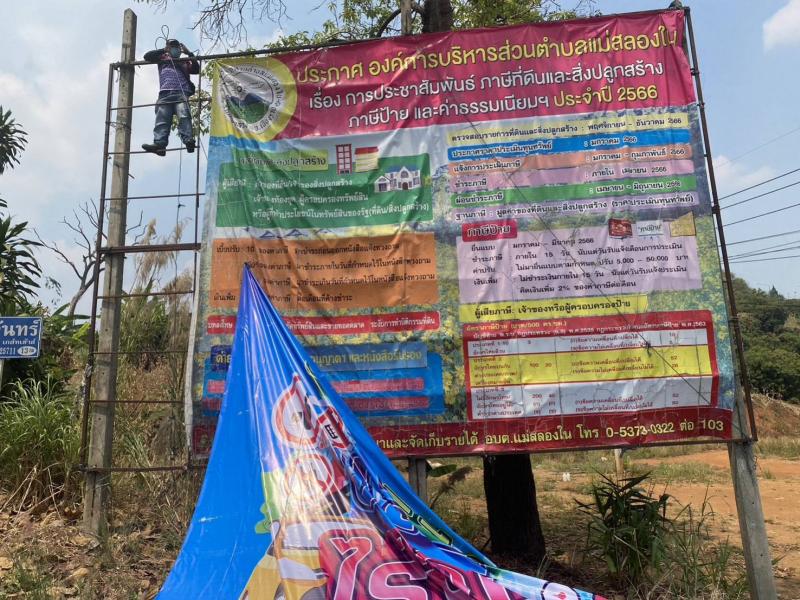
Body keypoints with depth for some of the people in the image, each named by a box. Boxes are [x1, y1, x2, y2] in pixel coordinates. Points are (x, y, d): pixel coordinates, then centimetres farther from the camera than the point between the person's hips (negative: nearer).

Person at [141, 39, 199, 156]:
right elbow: (147, 56, 19)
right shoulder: (162, 59, 29)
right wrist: (163, 50, 12)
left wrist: (189, 54, 10)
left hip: (181, 92, -1)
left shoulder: (184, 63, 28)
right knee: (162, 120, -14)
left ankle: (189, 140, -38)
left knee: (184, 117, -24)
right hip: (165, 94, 1)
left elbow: (196, 69, 14)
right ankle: (159, 144, -27)